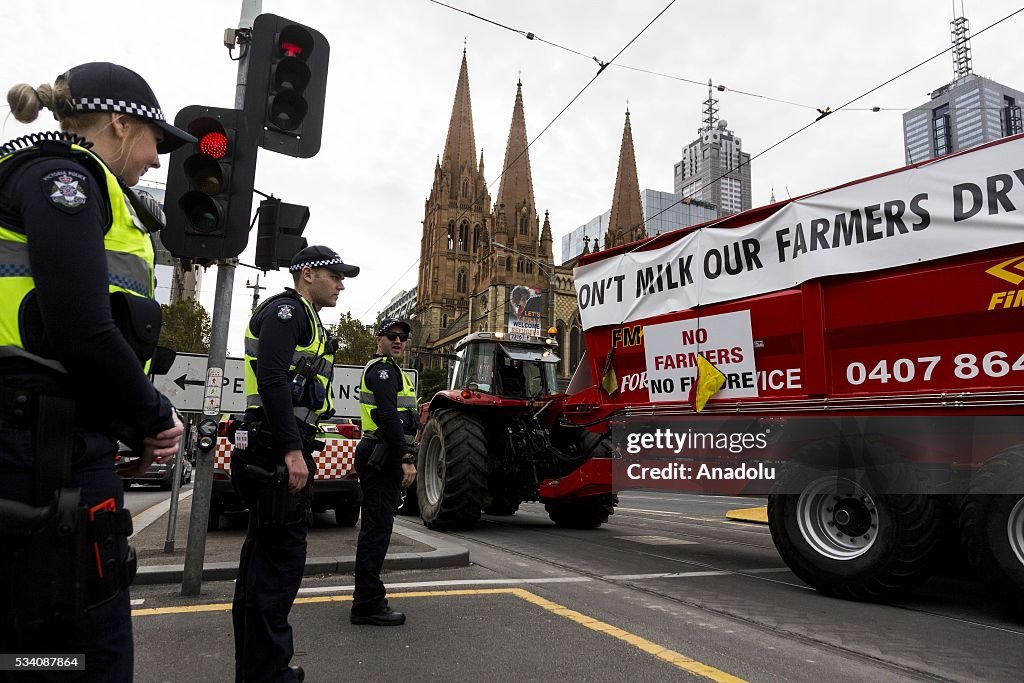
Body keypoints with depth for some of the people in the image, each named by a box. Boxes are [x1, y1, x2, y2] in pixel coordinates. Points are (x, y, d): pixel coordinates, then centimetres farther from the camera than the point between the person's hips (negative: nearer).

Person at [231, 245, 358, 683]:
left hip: (280, 451, 11)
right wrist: (292, 450, -26)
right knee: (281, 558, -7)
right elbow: (272, 379, -21)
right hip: (279, 451, -11)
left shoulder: (307, 321, 24)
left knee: (264, 554, 14)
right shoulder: (287, 310, -7)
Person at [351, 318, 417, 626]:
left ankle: (366, 598, 26)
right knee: (377, 527, -9)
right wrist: (406, 459, -25)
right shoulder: (383, 369, -11)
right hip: (382, 458, -11)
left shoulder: (384, 369, 23)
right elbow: (389, 417, -23)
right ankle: (369, 604, -4)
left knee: (375, 526, 16)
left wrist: (402, 457, 24)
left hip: (380, 458, 11)